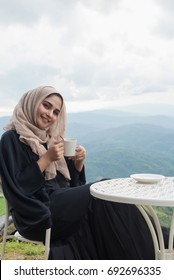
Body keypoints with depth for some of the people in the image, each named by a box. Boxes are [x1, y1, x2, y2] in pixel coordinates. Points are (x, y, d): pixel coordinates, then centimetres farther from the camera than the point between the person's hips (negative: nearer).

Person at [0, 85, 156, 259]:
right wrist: (46, 158, -16)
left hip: (63, 204, 7)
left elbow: (71, 182, 17)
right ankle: (138, 258, -19)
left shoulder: (51, 139, 17)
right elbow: (16, 187, -14)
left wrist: (78, 162, -2)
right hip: (37, 216, -6)